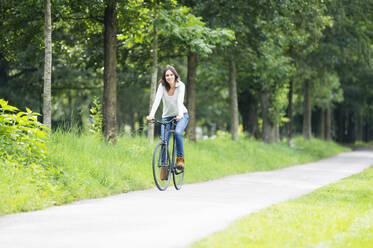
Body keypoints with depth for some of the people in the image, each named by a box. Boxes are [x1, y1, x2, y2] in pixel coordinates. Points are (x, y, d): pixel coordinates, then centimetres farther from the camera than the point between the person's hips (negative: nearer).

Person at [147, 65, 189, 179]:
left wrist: (180, 114, -48)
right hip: (167, 116, 2)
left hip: (181, 115, -2)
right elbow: (157, 100, -27)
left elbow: (180, 101, -30)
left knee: (178, 132, -30)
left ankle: (180, 158, -15)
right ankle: (164, 167, 0)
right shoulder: (162, 86, -14)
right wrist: (151, 115, -42)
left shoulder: (180, 85, -17)